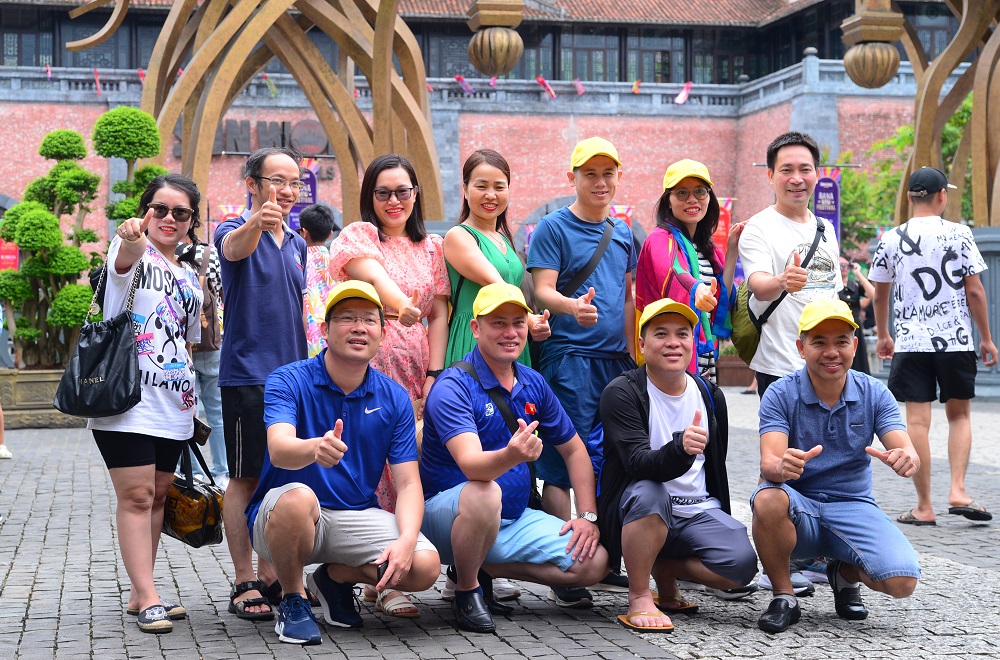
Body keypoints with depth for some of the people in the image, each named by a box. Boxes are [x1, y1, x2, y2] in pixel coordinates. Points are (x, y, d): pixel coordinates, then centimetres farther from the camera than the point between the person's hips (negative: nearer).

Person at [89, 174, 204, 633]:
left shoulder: (190, 280, 17)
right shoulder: (130, 249, -3)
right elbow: (125, 260, -29)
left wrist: (191, 396, 15)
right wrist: (131, 238, -53)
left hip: (172, 406, 7)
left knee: (157, 496, 10)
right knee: (136, 496, -9)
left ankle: (140, 594, 18)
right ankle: (147, 599, -9)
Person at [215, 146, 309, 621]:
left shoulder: (297, 243, 14)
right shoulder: (236, 231, -6)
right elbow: (234, 247, -31)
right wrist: (255, 224, -54)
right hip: (247, 374, -6)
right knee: (246, 478, -3)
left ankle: (273, 575, 19)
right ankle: (245, 583, 2)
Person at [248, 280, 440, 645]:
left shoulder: (394, 398, 0)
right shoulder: (288, 381, -11)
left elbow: (408, 483, -3)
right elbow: (279, 449, -30)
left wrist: (406, 540, -23)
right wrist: (315, 449, -54)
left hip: (356, 516, 4)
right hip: (279, 515, -3)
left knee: (425, 565, -21)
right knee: (298, 497, -39)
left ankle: (335, 576, 10)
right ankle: (292, 601, -10)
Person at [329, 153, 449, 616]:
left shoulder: (431, 248, 18)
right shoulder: (358, 235, 4)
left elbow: (439, 316, 12)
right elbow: (374, 274, -18)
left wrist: (433, 376, 0)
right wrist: (401, 303, -39)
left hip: (417, 372, 5)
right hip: (369, 367, -4)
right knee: (378, 469, -11)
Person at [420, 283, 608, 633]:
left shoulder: (533, 384, 4)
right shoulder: (453, 386, -18)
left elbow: (574, 449, 14)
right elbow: (471, 465, -33)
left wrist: (588, 515, 1)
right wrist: (511, 456, -55)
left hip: (513, 519, 7)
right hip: (447, 510, -6)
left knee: (594, 561, -10)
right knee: (484, 493, -41)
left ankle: (483, 568, 7)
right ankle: (466, 591, -13)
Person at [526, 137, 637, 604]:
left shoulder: (623, 232, 16)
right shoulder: (553, 228, -2)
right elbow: (542, 290, -11)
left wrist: (634, 355, 18)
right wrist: (572, 306, -32)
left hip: (617, 359, 6)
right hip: (569, 357, -6)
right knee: (562, 464, -7)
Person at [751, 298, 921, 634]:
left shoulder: (873, 393, 0)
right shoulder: (781, 395, -8)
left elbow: (906, 451, -12)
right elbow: (769, 462, -21)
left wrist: (907, 458, -39)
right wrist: (782, 467, -47)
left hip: (853, 508, 2)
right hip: (798, 510, -2)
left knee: (902, 581, -23)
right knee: (768, 499, -37)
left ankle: (846, 573, 14)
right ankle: (783, 598, -11)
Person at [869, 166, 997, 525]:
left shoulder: (891, 239, 3)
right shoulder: (958, 234, -2)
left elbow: (880, 295, 12)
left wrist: (883, 335, 26)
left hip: (910, 343, 1)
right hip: (956, 340, -1)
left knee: (917, 421, 1)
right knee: (959, 415, 14)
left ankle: (924, 506, 3)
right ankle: (958, 491, 1)